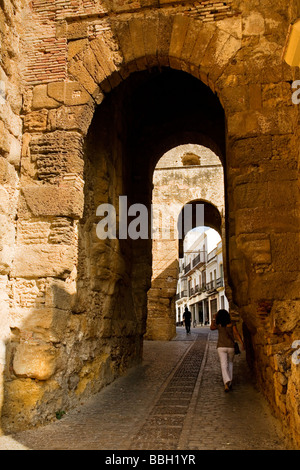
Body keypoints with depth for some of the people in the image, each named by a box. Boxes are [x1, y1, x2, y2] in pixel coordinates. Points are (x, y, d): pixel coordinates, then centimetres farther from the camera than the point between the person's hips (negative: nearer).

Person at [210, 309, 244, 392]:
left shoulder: (218, 325, -2)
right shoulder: (232, 324, -2)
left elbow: (211, 327, 11)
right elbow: (237, 334, -12)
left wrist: (214, 319, 20)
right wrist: (242, 343, -15)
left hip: (221, 347, -1)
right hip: (230, 347, 1)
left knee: (224, 365, -6)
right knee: (230, 363, 22)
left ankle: (226, 382, -29)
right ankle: (230, 382, 18)